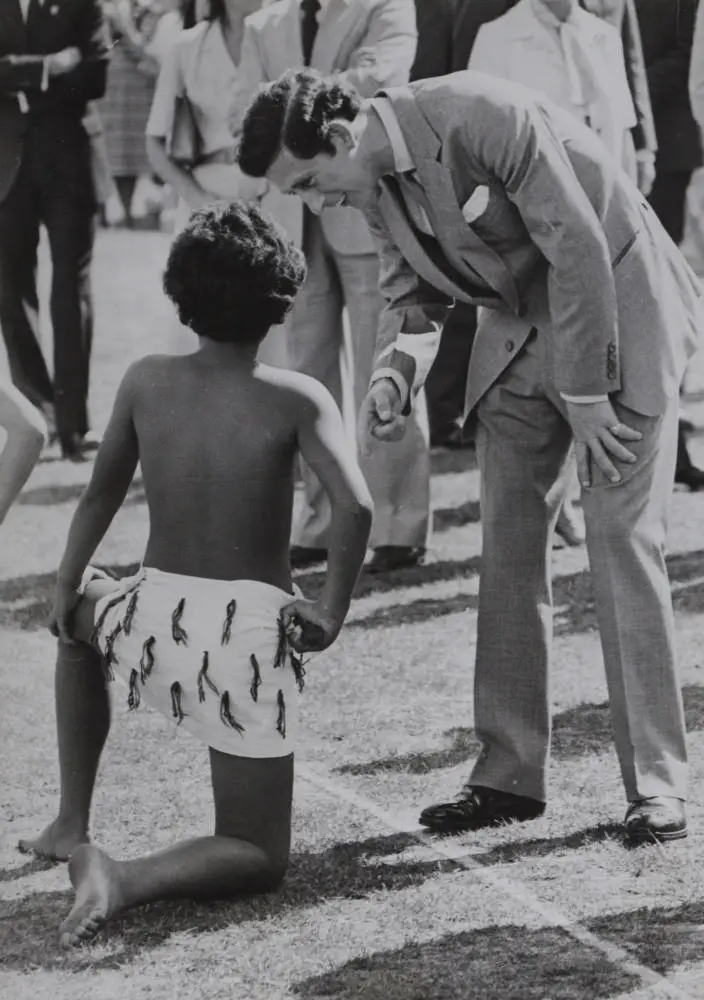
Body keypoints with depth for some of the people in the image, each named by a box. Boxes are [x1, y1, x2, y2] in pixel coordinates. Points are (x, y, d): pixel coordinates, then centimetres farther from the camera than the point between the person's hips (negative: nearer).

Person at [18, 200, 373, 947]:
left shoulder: (145, 382, 1)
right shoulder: (296, 399, -8)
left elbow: (100, 497, 11)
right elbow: (354, 506, -20)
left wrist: (67, 591, 25)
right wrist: (331, 614, -8)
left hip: (150, 627, 3)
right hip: (250, 638, -3)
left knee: (82, 620, 41)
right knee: (258, 859, 12)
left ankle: (72, 826, 33)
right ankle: (129, 880, -19)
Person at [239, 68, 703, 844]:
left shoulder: (488, 118, -28)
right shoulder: (374, 186, -4)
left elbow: (579, 250, -25)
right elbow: (412, 299, 9)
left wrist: (586, 394, -20)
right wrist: (394, 377, -11)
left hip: (617, 307, -7)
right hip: (521, 327, 7)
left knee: (622, 535, -10)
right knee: (508, 543, 3)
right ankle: (509, 775, 10)